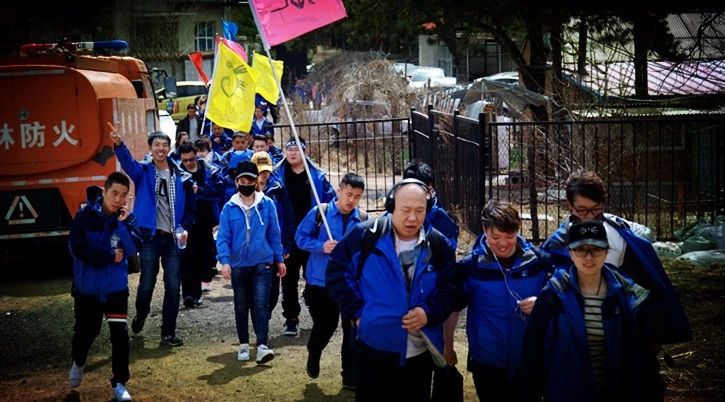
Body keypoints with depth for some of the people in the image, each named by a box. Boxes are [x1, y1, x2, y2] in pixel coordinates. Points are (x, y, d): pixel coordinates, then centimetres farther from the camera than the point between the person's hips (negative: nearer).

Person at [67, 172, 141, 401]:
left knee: (120, 333, -4)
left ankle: (119, 384, 9)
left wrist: (122, 224, -26)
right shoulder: (85, 216, -14)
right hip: (87, 287, -1)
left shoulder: (126, 218, -6)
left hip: (116, 287, 1)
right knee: (86, 330, 15)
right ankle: (78, 363, 47)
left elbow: (134, 249, -16)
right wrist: (111, 257, -17)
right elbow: (78, 249, -22)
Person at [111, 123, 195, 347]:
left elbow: (190, 208, 15)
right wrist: (118, 144, -42)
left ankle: (168, 332, 11)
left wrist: (185, 228, 0)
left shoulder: (181, 177, 6)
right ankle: (141, 315, 34)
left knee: (173, 286, 0)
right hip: (150, 236, -2)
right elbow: (127, 162, -22)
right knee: (147, 284, 3)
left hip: (173, 238, 2)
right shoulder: (143, 171, 1)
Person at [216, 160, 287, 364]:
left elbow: (274, 233, 7)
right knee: (241, 307, 12)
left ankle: (262, 346, -15)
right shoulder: (229, 208, -2)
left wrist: (279, 259, 10)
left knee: (261, 304, -12)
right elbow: (222, 237, -5)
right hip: (238, 265, 2)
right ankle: (244, 345, 25)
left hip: (262, 263, -1)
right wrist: (224, 261, -18)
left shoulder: (267, 204, -1)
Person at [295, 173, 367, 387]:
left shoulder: (363, 218, -2)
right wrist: (321, 246, -19)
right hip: (320, 282, -2)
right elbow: (300, 237, -4)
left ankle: (350, 376, 17)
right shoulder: (320, 212, -8)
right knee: (324, 325, 10)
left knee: (352, 329, 4)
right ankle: (313, 355, 43)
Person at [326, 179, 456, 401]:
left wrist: (429, 312, -14)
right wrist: (356, 311, -8)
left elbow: (449, 289, 4)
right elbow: (336, 273, -2)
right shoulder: (364, 236, -8)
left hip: (420, 353, 2)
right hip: (373, 349, -2)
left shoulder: (439, 245, 0)